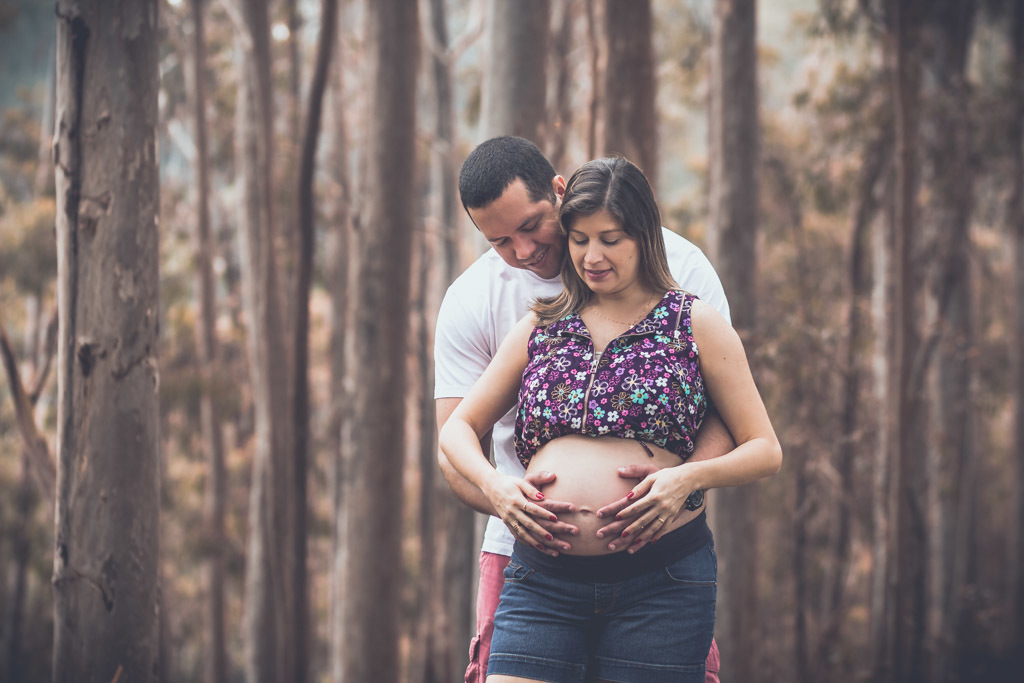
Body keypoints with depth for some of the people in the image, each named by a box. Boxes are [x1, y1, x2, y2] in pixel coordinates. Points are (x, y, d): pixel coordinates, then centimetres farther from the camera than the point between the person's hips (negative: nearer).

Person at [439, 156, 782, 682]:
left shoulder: (695, 324, 8)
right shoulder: (539, 327, 17)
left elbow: (765, 451, 7)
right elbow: (459, 429, 21)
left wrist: (689, 478, -13)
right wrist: (493, 484, -1)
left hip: (661, 583, -2)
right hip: (541, 579, 2)